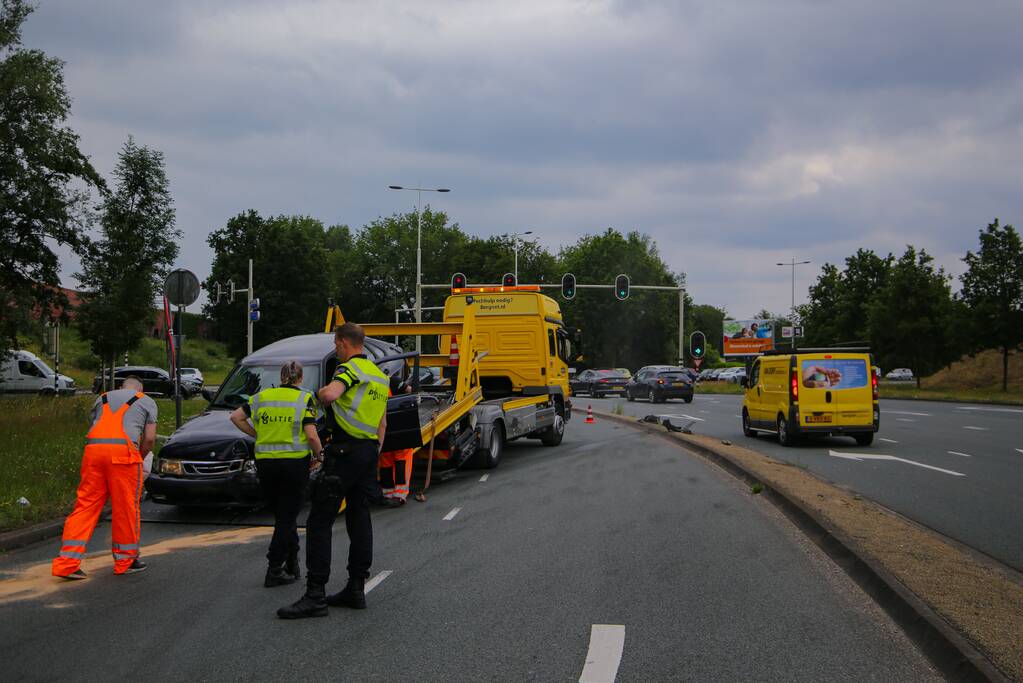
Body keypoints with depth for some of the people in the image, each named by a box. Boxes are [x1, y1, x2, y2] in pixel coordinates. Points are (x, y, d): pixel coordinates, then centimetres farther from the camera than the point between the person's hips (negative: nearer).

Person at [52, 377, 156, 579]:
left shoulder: (102, 399, 31)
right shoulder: (147, 401, 21)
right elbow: (149, 438, 12)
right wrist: (139, 458, 28)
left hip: (93, 448, 4)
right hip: (123, 450, -3)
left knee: (86, 504, 5)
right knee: (126, 507, 7)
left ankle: (67, 563, 0)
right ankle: (126, 560, 16)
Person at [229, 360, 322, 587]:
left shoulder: (263, 396, 8)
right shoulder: (305, 398, -3)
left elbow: (236, 417, 6)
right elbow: (311, 435, -12)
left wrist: (256, 434, 14)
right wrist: (319, 455, 4)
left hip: (265, 462, 4)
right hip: (295, 461, -4)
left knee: (282, 515, 16)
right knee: (287, 517, 2)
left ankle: (292, 565, 21)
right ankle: (274, 570, -3)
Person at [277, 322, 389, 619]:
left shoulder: (350, 368, -11)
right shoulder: (379, 375, 18)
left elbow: (330, 395, -31)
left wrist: (322, 392, -9)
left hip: (345, 451, -9)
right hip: (370, 450, 9)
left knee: (319, 522, -7)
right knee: (359, 517, 12)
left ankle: (315, 595, -11)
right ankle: (356, 589, 14)